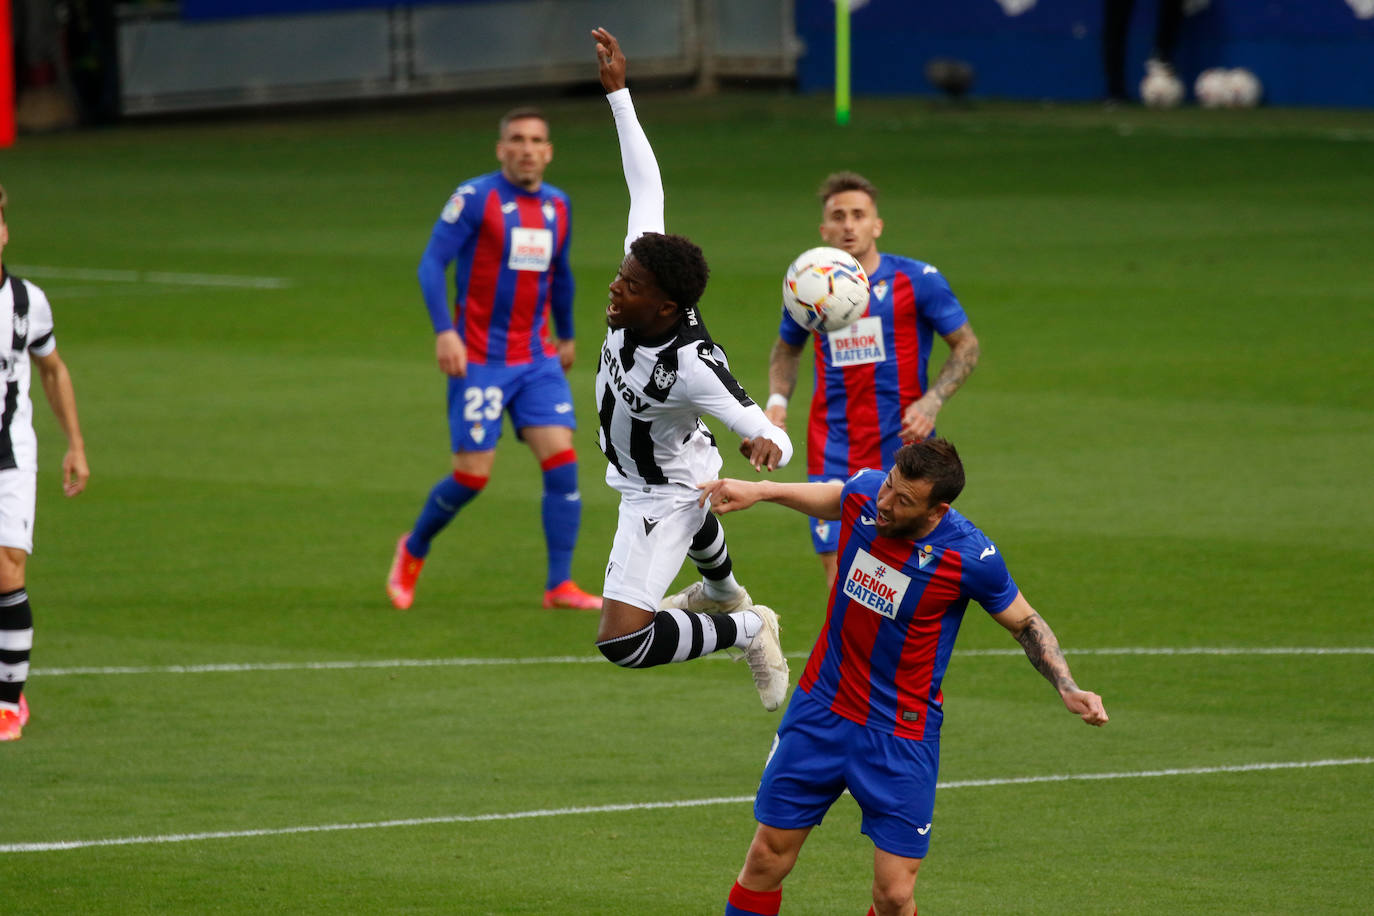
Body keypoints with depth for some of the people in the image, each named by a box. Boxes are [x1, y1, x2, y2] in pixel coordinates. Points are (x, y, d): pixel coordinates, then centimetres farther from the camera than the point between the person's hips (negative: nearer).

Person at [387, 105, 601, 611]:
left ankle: (560, 585, -4)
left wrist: (566, 335, 33)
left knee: (562, 460, -9)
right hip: (480, 360, -5)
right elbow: (431, 262, -11)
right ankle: (414, 549, 23)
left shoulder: (557, 206, 9)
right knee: (472, 474, -5)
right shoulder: (476, 198, -9)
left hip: (537, 358, 5)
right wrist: (444, 331, -22)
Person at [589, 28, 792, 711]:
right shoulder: (646, 280, -27)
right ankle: (723, 591, 76)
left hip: (660, 495, -8)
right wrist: (617, 93, -22)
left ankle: (747, 630, 4)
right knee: (693, 525, 42)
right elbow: (646, 184, -20)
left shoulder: (694, 368, -43)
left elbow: (766, 429, -40)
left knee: (620, 640, -16)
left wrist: (768, 446, -63)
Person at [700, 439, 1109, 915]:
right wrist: (757, 490, 13)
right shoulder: (865, 492, -10)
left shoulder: (971, 557, -20)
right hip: (821, 710, 3)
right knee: (767, 858, 2)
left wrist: (1067, 689, -14)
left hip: (901, 738, -3)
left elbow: (1026, 623, -2)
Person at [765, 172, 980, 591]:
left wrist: (930, 402, -12)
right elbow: (787, 348, 24)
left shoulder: (917, 281, -4)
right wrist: (777, 400, 5)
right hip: (833, 457, 2)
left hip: (902, 447, -2)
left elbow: (967, 345, 4)